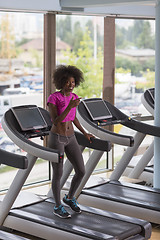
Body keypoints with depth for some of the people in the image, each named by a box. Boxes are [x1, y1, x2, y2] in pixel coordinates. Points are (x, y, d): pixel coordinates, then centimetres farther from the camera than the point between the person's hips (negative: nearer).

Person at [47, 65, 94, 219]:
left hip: (70, 139, 6)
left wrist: (84, 133, 14)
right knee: (58, 174, 3)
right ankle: (58, 207, 22)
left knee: (81, 172, 4)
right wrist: (70, 106, -32)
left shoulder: (73, 97, 4)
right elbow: (55, 122, -24)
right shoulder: (53, 98, -16)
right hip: (56, 139, -6)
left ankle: (70, 198, 30)